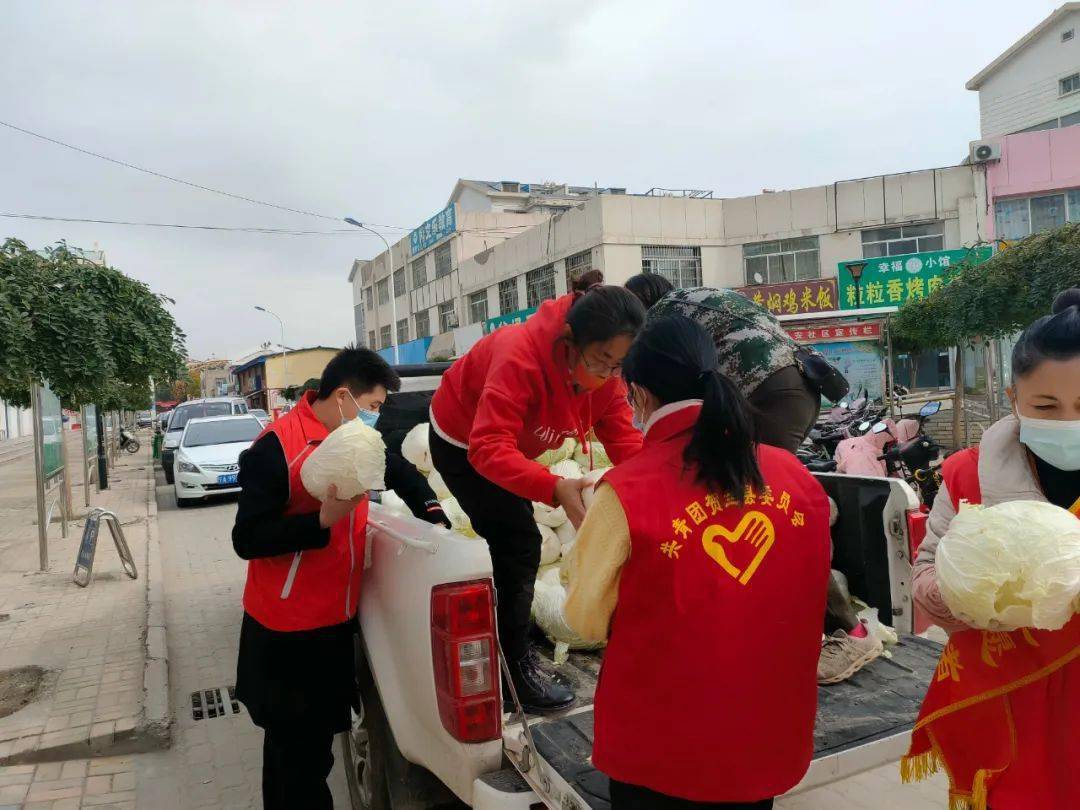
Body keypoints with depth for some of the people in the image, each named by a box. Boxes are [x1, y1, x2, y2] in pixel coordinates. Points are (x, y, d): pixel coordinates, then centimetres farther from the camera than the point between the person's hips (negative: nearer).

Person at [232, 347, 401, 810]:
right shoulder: (278, 446, -18)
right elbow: (247, 539, -19)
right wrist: (323, 520, -29)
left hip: (337, 624, 8)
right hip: (286, 636, -7)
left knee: (311, 749, 21)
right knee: (297, 760, 5)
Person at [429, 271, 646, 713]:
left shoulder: (604, 370, -19)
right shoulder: (520, 356, -41)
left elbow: (624, 439, -22)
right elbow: (488, 448, -48)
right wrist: (555, 489, -62)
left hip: (510, 442, 8)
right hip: (462, 444, -8)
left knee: (515, 544, 19)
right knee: (519, 545, -12)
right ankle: (515, 670, 3)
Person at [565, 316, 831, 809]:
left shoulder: (626, 493, -22)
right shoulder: (798, 478, -8)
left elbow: (587, 621, -10)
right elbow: (801, 602, 7)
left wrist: (586, 541, 7)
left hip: (662, 752, -4)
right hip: (772, 740, 4)